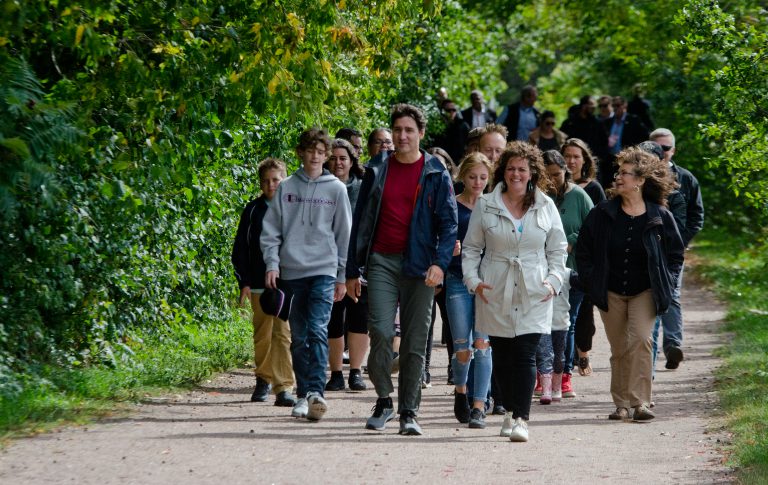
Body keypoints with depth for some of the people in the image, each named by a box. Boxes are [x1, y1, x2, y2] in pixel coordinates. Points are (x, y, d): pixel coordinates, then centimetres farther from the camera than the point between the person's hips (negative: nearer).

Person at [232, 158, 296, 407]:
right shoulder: (253, 210, 8)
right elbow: (240, 249, 10)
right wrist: (244, 282, 2)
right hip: (259, 284, 2)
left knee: (283, 334, -10)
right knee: (262, 335, 9)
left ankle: (284, 387, -12)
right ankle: (263, 379, 27)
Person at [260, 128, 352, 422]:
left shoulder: (336, 189, 6)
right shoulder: (287, 188, 8)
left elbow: (344, 235, 9)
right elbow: (271, 230, 8)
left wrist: (343, 276, 6)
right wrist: (272, 263, -4)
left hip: (324, 271, -2)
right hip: (292, 273, 2)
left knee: (318, 331, -17)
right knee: (299, 337, 7)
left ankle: (315, 392, -24)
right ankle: (303, 395, 13)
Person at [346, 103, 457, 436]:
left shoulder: (436, 175, 4)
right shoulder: (377, 170, 10)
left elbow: (448, 223, 1)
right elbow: (361, 220, 13)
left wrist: (440, 262, -15)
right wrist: (352, 271, 10)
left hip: (419, 266, -1)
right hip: (382, 261, 1)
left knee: (415, 342, 1)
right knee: (381, 331, -14)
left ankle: (408, 412, 8)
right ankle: (383, 400, 4)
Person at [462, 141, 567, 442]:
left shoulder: (546, 207, 7)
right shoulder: (486, 206, 5)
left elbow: (558, 250, 13)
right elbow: (471, 248, 10)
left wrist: (553, 280, -1)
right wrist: (473, 280, -3)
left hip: (534, 294, -1)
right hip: (496, 294, 1)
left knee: (525, 355, -11)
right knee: (502, 357, 6)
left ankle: (521, 418, -16)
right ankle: (510, 412, 21)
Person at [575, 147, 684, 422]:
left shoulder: (660, 217, -5)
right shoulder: (603, 214, -2)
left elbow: (676, 254, 8)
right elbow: (583, 248, 8)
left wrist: (666, 285, -1)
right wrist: (590, 283, 1)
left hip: (645, 292, -2)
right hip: (610, 293, 2)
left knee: (640, 340, -20)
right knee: (619, 349, 6)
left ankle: (640, 402, -20)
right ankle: (621, 404, 16)